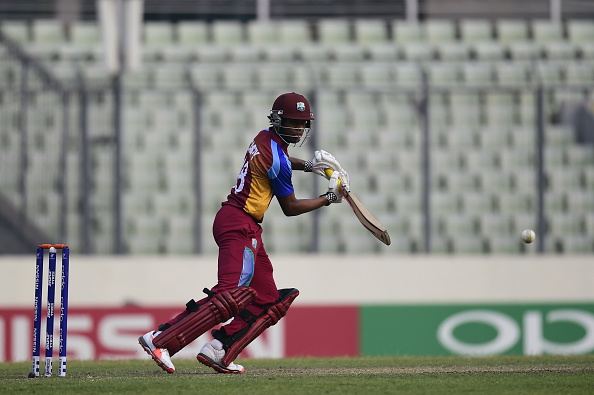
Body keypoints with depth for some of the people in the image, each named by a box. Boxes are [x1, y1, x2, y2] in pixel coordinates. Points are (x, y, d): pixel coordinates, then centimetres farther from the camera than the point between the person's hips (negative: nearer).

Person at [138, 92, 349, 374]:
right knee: (232, 296, -25)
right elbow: (290, 208, -3)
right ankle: (160, 340, -31)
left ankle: (219, 352, -1)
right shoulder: (277, 161, -14)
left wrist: (307, 165, 27)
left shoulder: (265, 138, 14)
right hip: (240, 225, -11)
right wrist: (329, 198, 8)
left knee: (268, 301, 11)